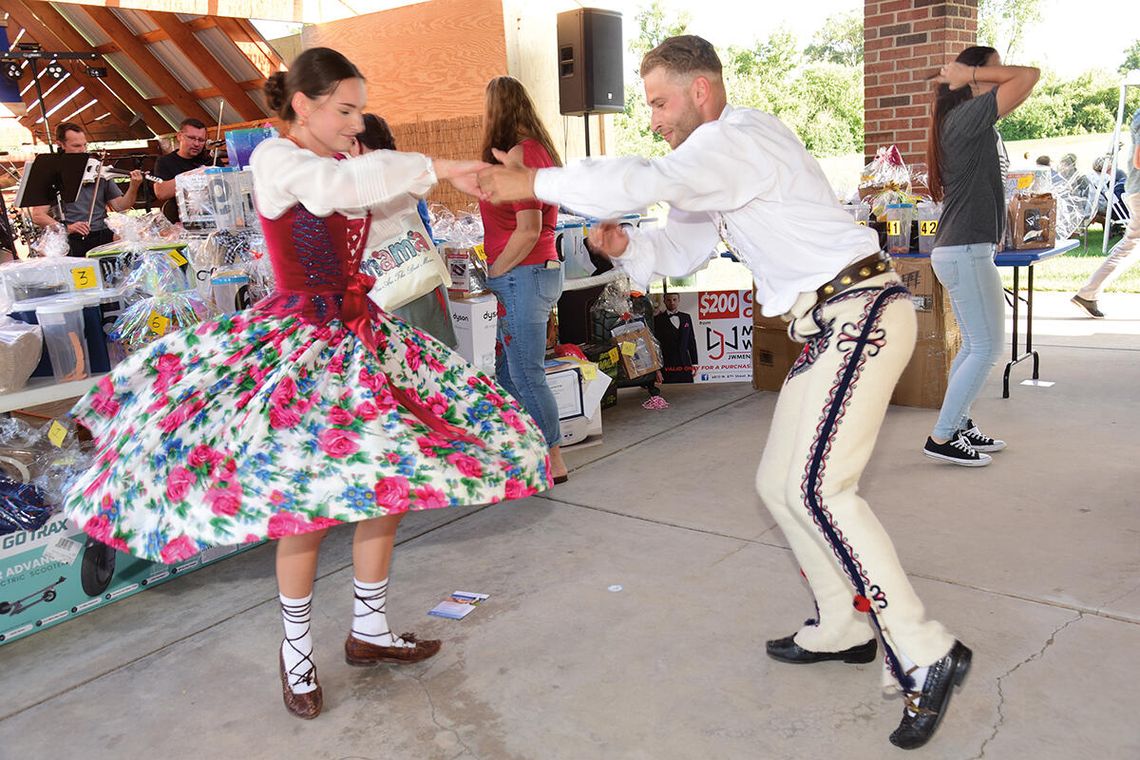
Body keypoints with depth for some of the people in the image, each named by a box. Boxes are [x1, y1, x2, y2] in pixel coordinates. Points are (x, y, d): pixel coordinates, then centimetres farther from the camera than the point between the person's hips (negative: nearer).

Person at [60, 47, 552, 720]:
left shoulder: (346, 166, 12)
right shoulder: (274, 159, -12)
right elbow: (338, 187, -30)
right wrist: (438, 168, -30)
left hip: (360, 335, 8)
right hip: (299, 344, -7)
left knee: (389, 481, 7)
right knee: (309, 498, -6)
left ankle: (369, 628, 24)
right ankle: (296, 645, 18)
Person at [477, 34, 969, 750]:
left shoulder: (739, 139, -14)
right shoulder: (720, 161, 19)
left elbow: (648, 181, -30)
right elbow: (682, 248, 19)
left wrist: (533, 182, -23)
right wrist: (625, 245, -2)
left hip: (861, 311, -10)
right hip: (830, 325, 11)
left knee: (816, 488, -19)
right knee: (780, 483, 10)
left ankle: (927, 656, -10)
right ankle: (842, 629, 22)